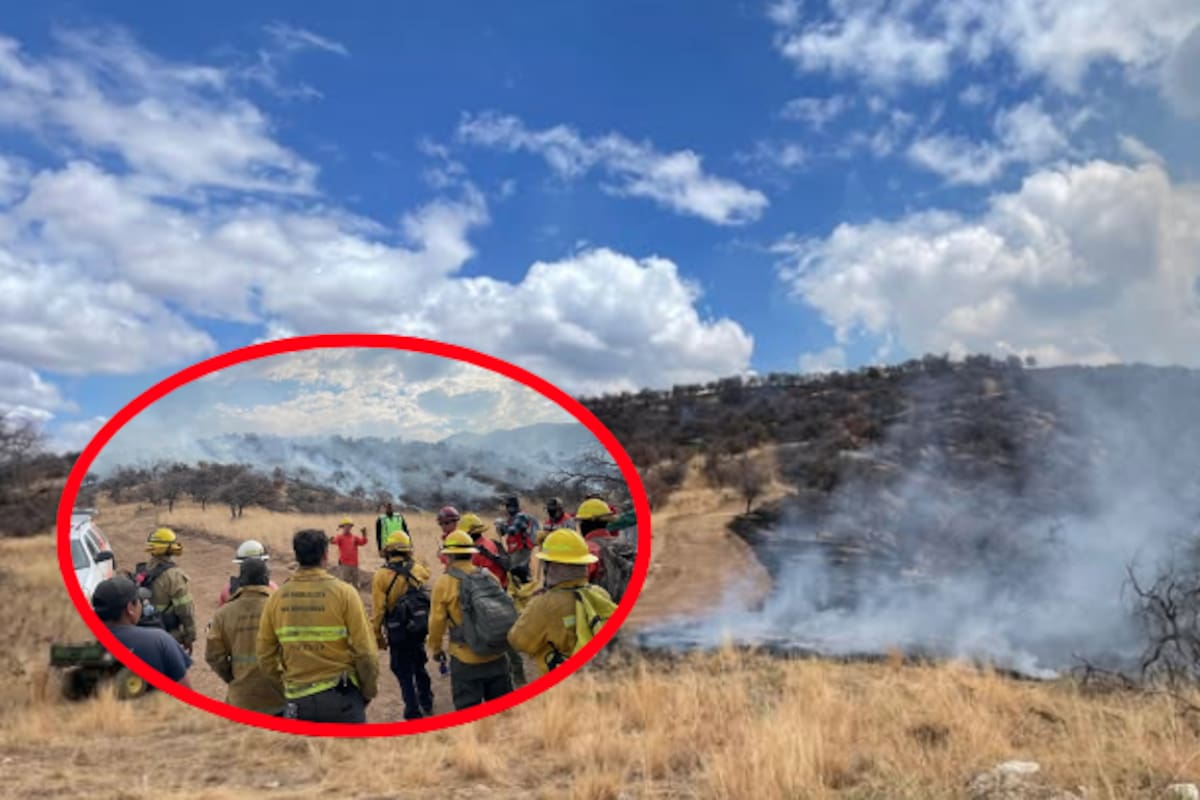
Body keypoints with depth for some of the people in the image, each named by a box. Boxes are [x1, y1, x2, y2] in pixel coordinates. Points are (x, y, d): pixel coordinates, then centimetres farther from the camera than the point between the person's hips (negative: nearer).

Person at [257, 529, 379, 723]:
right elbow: (365, 651, -11)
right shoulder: (343, 592, -11)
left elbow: (266, 655, 4)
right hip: (340, 695, -3)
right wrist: (369, 691, 4)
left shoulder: (277, 597, -1)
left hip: (297, 699, 3)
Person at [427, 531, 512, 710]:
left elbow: (437, 621, -6)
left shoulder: (444, 582, -9)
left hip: (466, 660, -4)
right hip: (497, 655, 4)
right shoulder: (489, 576, 1)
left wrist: (435, 648, 11)